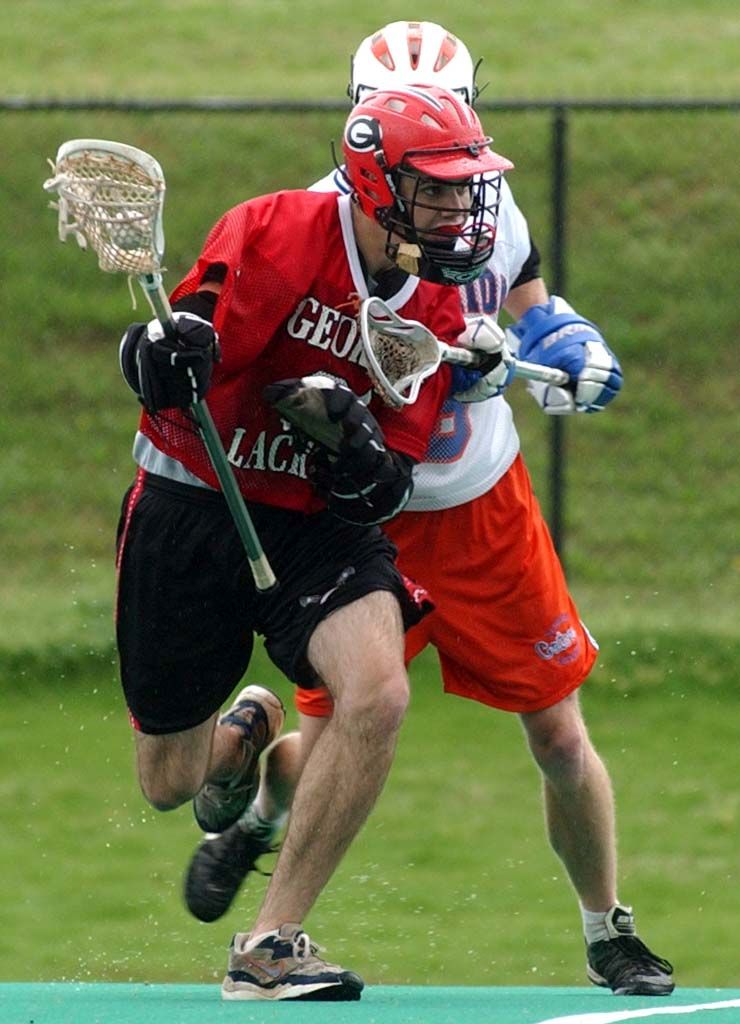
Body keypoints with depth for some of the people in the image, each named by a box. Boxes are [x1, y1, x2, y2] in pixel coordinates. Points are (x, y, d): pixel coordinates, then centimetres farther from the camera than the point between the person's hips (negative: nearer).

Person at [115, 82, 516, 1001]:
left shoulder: (434, 316, -2)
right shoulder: (276, 234, -16)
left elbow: (381, 494, -3)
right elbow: (153, 363, -21)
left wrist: (355, 442, -25)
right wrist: (169, 350, -45)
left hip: (319, 528, 3)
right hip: (190, 511, -3)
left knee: (378, 694, -27)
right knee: (171, 785, 4)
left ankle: (269, 947, -18)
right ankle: (244, 728, 44)